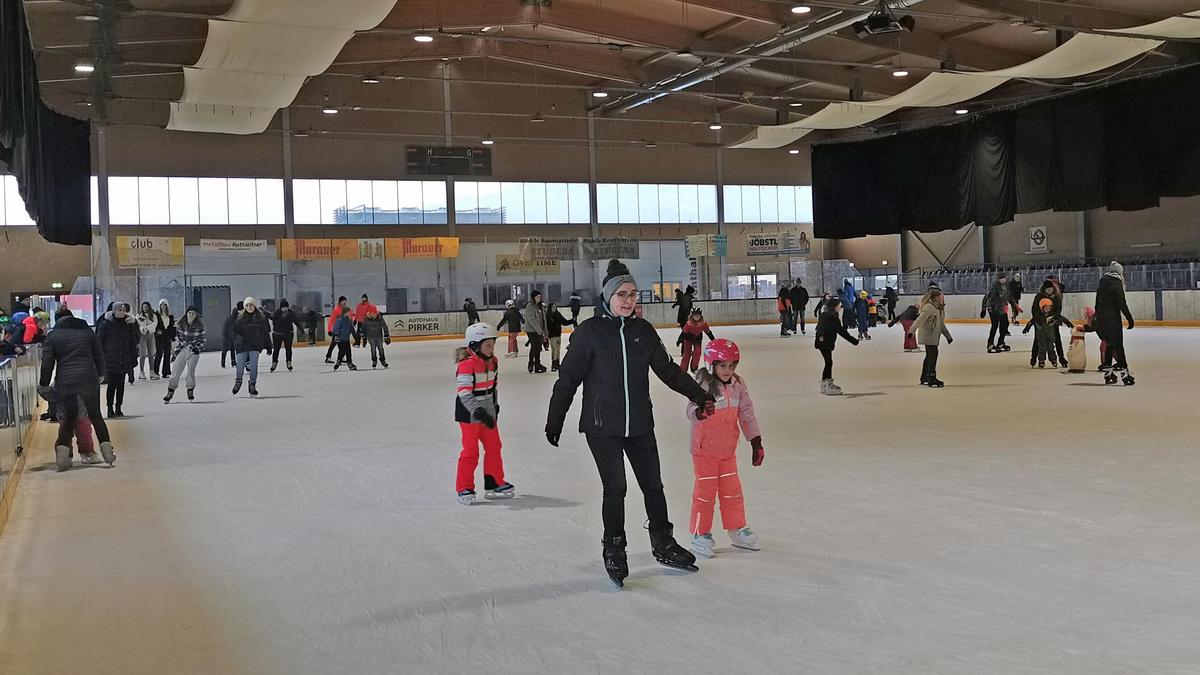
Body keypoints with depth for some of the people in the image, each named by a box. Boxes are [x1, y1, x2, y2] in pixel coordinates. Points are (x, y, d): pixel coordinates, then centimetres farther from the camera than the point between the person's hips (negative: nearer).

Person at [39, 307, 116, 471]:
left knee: (69, 417, 13)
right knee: (95, 415, 10)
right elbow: (99, 356, 13)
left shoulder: (52, 336, 5)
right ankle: (107, 449, 1)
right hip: (88, 379, 0)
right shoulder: (87, 331, 9)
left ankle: (62, 454, 4)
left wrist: (44, 384, 11)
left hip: (64, 382, 0)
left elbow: (47, 362, 1)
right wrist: (99, 375, 27)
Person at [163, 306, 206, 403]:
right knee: (176, 370, -4)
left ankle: (190, 391, 19)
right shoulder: (180, 326, -2)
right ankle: (170, 391, 2)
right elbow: (178, 339, 4)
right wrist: (175, 353, 3)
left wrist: (198, 347, -7)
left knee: (191, 371, 0)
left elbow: (203, 338, 6)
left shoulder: (199, 326, -4)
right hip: (183, 349, 1)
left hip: (194, 351, -1)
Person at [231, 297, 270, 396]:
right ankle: (238, 381, 29)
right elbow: (235, 332, 2)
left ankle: (253, 385, 5)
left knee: (253, 365, -7)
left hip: (255, 345, 0)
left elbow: (266, 332, 9)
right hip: (242, 346, 0)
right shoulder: (240, 318, 3)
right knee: (240, 365, 2)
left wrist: (268, 346, 8)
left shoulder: (261, 317, 5)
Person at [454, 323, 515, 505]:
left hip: (487, 410, 8)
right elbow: (464, 393, -26)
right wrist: (479, 412, -31)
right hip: (469, 413, -8)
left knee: (494, 446, 14)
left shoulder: (492, 361, 5)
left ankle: (495, 483, 27)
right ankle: (464, 488, 7)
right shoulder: (467, 365, -22)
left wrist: (495, 405, 21)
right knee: (471, 451, -4)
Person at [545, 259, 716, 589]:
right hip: (602, 426, -4)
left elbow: (667, 369, 15)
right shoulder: (589, 332, -7)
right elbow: (568, 378, -3)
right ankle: (614, 551, 17)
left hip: (640, 425, 4)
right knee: (615, 488, -2)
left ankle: (663, 543, 29)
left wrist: (699, 395, 13)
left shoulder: (643, 330, 5)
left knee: (653, 485, 11)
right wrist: (554, 421, -4)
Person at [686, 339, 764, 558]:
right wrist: (699, 411, -52)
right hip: (705, 449, -5)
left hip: (728, 448, 5)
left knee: (732, 490, 14)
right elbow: (692, 407, -28)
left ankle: (737, 529, 29)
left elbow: (747, 414, 7)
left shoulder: (738, 385, 1)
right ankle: (700, 534, 13)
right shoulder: (704, 384, -16)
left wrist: (756, 442, 7)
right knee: (705, 491, 1)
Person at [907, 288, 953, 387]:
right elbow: (920, 319, -29)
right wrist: (912, 330, -40)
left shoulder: (940, 308, 12)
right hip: (928, 335, -10)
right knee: (933, 354, -12)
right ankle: (931, 379, -8)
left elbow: (941, 324, 22)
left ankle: (924, 379, 26)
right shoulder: (929, 307, -18)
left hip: (934, 336, 10)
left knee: (930, 356, 16)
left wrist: (948, 336, 26)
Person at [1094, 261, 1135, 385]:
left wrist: (1098, 317, 23)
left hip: (1100, 319, 7)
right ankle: (1123, 372, -8)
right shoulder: (1116, 284, -11)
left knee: (1109, 344, 15)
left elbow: (1097, 304, 17)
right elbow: (1122, 304, -16)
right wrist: (1129, 318, -13)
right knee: (1118, 345, -6)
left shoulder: (1102, 283, 13)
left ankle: (1108, 374, 16)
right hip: (1113, 319, -7)